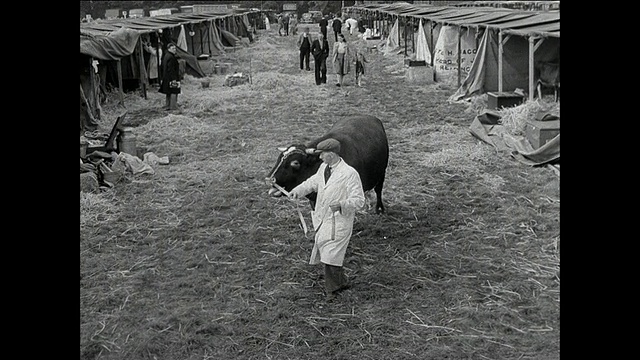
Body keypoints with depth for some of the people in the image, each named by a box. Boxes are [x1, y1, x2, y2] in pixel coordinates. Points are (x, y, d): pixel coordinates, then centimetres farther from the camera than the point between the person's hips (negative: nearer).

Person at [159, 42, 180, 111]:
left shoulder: (166, 56, 12)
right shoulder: (171, 57, -19)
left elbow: (164, 68, 17)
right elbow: (171, 69, -23)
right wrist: (173, 79, -23)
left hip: (166, 77, 10)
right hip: (171, 77, -10)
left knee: (169, 92, 17)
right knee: (173, 91, -3)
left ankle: (167, 105, 23)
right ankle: (173, 106, -1)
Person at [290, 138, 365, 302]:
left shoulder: (349, 173, -16)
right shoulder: (324, 167, 8)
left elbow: (359, 200, -16)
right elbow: (313, 181, 27)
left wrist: (341, 205, -32)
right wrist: (298, 190, 13)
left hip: (339, 222, -8)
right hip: (322, 221, 8)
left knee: (331, 255, -8)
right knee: (322, 250, 15)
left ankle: (332, 290, 10)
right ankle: (342, 282, 34)